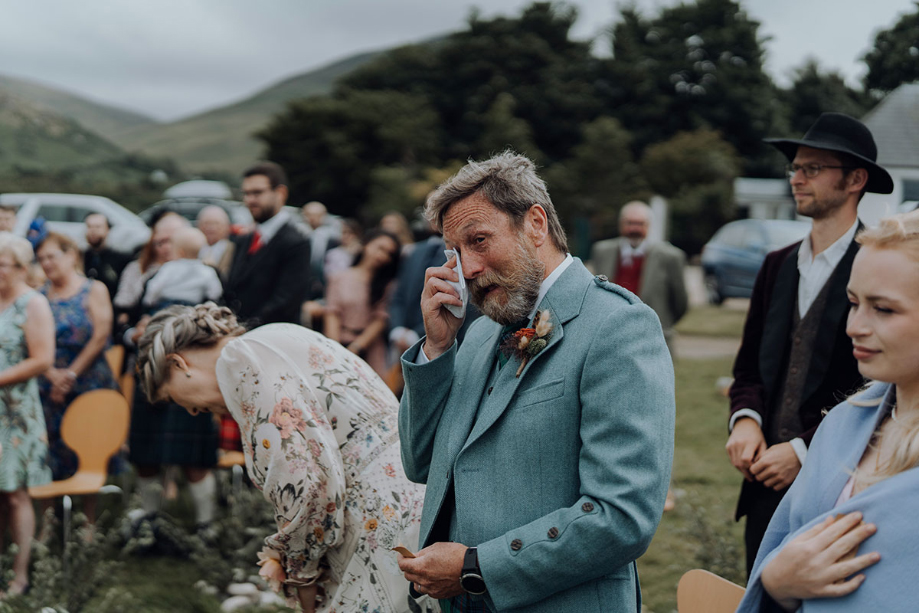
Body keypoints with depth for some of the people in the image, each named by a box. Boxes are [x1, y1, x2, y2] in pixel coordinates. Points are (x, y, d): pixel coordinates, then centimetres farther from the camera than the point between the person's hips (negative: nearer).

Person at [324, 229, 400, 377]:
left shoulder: (386, 283, 5)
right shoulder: (340, 278, 10)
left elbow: (380, 319, -1)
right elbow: (332, 313, 4)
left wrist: (356, 346, -9)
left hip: (368, 348, -1)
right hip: (340, 344, 1)